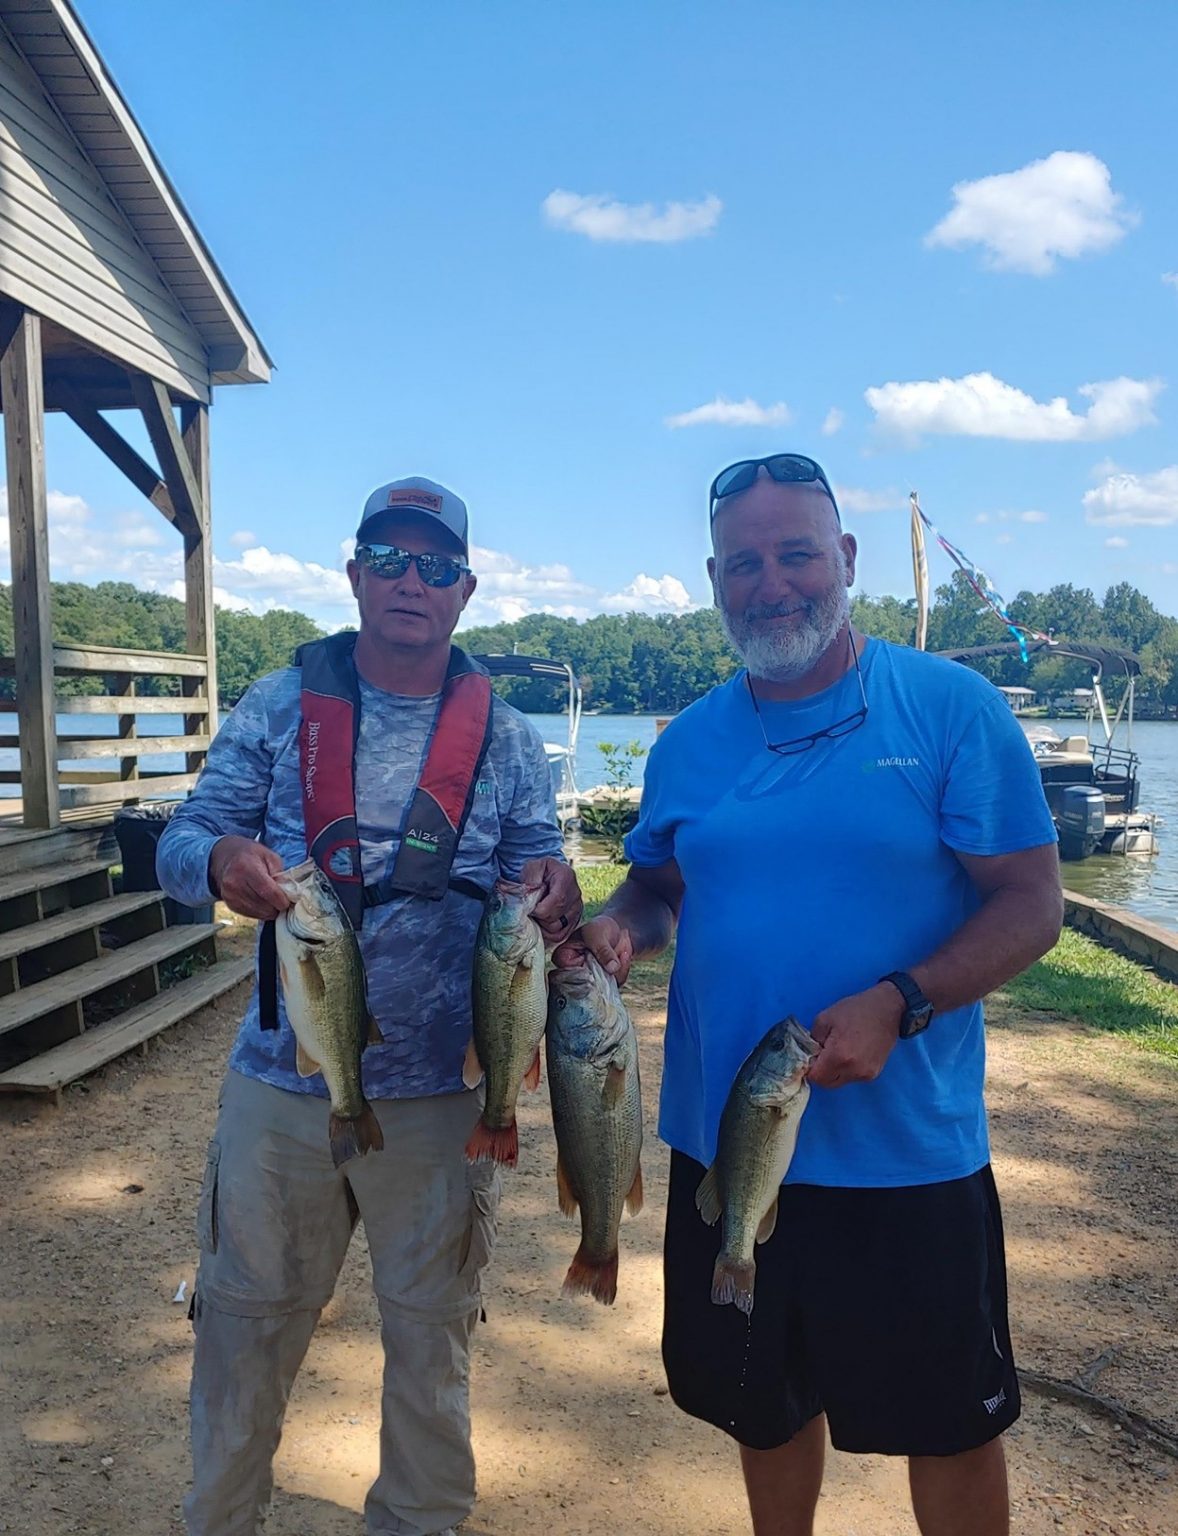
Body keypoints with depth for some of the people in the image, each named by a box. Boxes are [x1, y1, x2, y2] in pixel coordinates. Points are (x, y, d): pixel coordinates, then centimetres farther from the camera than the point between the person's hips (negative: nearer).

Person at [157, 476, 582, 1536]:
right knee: (243, 1331, 16)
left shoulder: (506, 738, 1)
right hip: (280, 1088, 1)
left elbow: (540, 884, 3)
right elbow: (180, 845, -2)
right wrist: (221, 860, -26)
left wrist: (550, 889, -21)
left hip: (440, 1101, 0)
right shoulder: (279, 707, 1)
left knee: (432, 1341, 16)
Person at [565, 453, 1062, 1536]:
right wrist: (619, 930, -9)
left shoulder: (950, 707, -9)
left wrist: (896, 1005, -24)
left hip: (906, 1152, -4)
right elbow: (657, 884, 15)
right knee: (764, 1401, 23)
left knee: (949, 1420, 15)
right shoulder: (690, 741, 3)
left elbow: (1032, 903, -10)